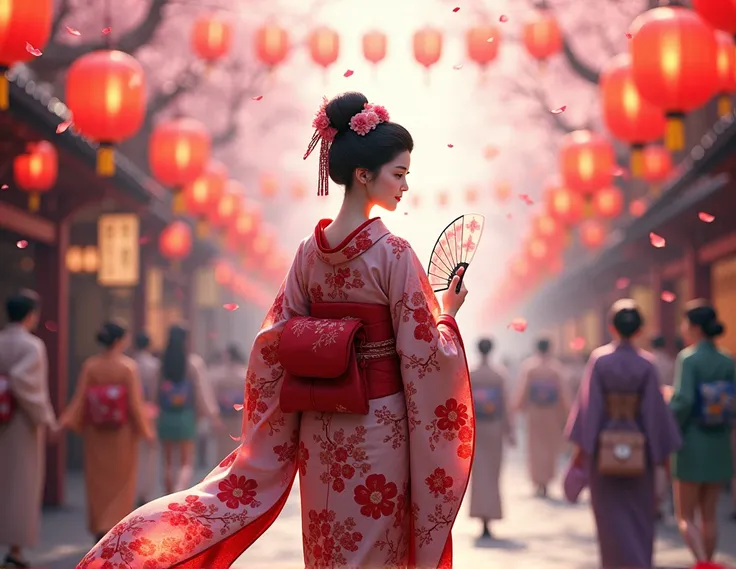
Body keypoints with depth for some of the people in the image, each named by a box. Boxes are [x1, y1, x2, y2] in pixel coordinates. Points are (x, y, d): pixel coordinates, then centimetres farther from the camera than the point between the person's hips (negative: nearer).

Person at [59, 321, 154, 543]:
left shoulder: (89, 365, -4)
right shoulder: (128, 366, -12)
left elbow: (80, 398, -7)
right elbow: (135, 401, -12)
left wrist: (68, 421, -3)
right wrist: (144, 428, -3)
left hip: (95, 432, 3)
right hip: (122, 432, -3)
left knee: (98, 480, 14)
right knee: (121, 481, 9)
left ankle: (98, 527, 19)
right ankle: (114, 525, 1)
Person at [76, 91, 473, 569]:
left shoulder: (309, 251, 2)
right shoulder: (394, 254, -16)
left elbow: (272, 348, 3)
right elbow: (424, 356, -15)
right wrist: (447, 314, 4)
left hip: (320, 425, 6)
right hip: (378, 423, -6)